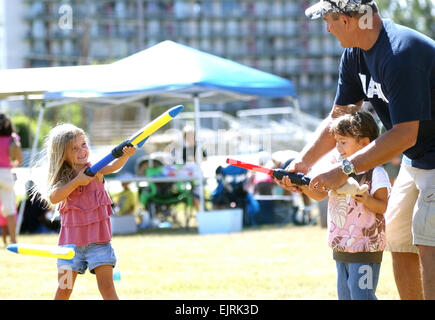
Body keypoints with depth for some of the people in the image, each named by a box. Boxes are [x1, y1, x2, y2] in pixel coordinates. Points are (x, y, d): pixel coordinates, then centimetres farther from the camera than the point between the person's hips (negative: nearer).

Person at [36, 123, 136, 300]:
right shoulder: (63, 178, 2)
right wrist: (76, 181, -22)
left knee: (107, 286, -8)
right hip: (71, 241, 2)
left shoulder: (95, 170, -2)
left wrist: (125, 155, -44)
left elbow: (113, 166, -23)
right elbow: (53, 198, -16)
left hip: (98, 239, -1)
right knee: (64, 289, 5)